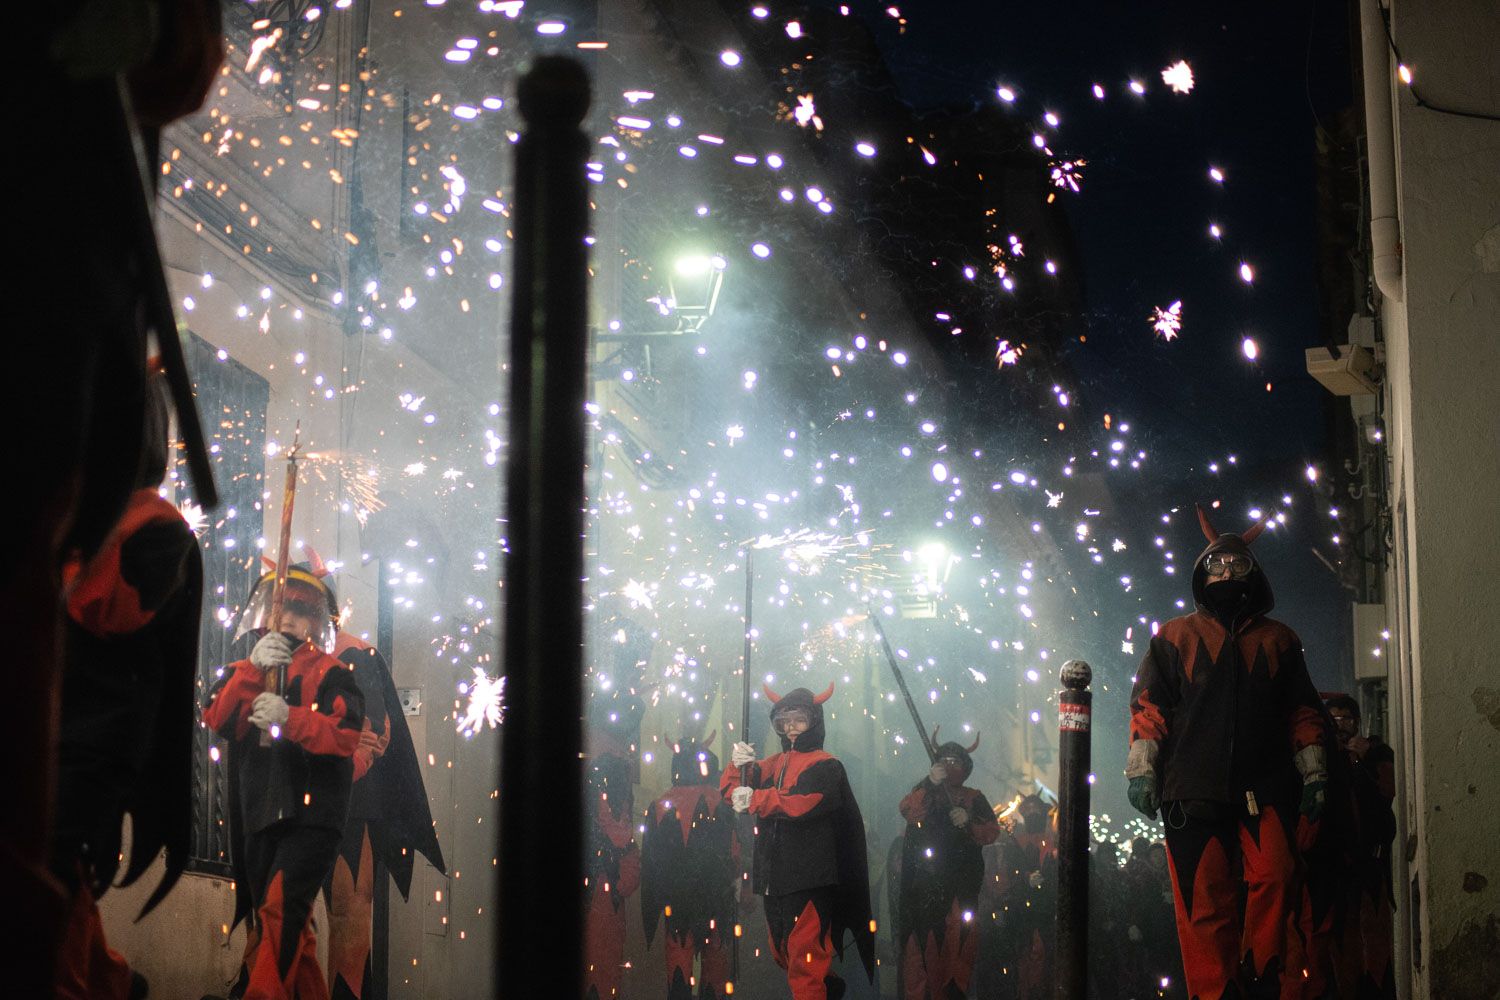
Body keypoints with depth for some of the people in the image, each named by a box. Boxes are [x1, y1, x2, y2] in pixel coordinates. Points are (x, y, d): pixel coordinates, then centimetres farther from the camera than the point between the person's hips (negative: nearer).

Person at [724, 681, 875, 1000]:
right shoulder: (773, 764, 18)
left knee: (804, 956, -11)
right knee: (783, 953, 17)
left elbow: (803, 802, -20)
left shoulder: (824, 765, -3)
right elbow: (731, 790, 13)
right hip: (773, 876, 8)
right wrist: (739, 765, -7)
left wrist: (754, 799, -15)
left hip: (807, 879, -8)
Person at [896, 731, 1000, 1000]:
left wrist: (969, 822, -10)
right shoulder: (925, 794, 12)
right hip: (925, 883, -1)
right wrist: (930, 783, -22)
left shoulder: (974, 799, 17)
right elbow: (908, 811, -10)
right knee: (923, 938, -11)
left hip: (960, 884, 2)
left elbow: (992, 832, 7)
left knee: (960, 938, -7)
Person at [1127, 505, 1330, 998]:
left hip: (1265, 789, 1)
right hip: (1195, 790, -1)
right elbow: (1148, 705, 6)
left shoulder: (1278, 640, 19)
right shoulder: (1175, 637, 14)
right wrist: (1140, 768, -4)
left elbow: (1304, 713, 17)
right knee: (1205, 900, -5)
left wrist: (1314, 774, 10)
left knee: (1275, 878, -17)